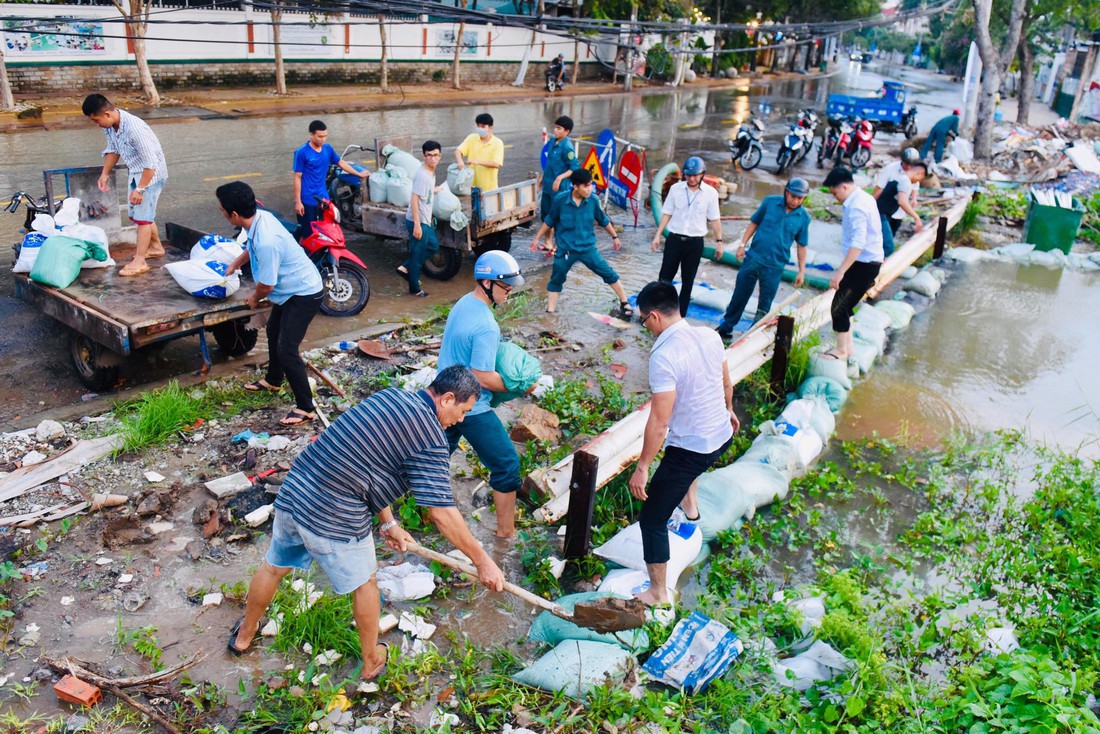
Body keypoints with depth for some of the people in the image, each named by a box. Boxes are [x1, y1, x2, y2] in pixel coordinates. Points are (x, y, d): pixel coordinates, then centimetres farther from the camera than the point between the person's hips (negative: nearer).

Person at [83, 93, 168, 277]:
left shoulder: (134, 128, -32)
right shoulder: (109, 125, -6)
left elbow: (150, 162, -30)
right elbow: (113, 149, 12)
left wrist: (140, 189, -27)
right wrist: (105, 174, 4)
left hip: (152, 172, -9)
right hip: (134, 171, 9)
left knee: (142, 215, -9)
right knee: (137, 213, 17)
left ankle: (139, 261, -6)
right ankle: (156, 247, 35)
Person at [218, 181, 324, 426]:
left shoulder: (266, 242, -35)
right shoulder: (260, 216, -6)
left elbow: (266, 286, -23)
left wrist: (254, 299, -1)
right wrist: (234, 265, 35)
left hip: (304, 294, -10)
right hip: (292, 288, 10)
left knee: (286, 350, -11)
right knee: (273, 331, 27)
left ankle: (305, 409, -1)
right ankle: (273, 380, 49)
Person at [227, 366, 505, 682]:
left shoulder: (391, 395, 10)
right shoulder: (430, 437, -15)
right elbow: (441, 513, -16)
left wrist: (388, 523, 17)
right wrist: (483, 561, -7)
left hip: (292, 490, 8)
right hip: (335, 517, -7)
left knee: (274, 567, 29)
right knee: (364, 583, 18)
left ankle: (244, 635, 53)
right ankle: (372, 662, 38)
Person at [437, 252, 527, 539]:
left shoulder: (463, 303, 3)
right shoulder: (485, 326, -27)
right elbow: (483, 377, -25)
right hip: (471, 407, -9)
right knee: (506, 464, 4)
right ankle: (506, 530, 14)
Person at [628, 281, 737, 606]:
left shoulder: (663, 356, -27)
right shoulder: (709, 336, -5)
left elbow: (659, 421, -26)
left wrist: (642, 467, -16)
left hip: (689, 452, -8)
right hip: (722, 437, 8)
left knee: (652, 520, 7)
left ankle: (658, 593, 17)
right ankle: (690, 501, 58)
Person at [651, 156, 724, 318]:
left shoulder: (711, 193, -4)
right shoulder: (676, 188, -2)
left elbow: (714, 219, 1)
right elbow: (667, 213, 3)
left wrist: (719, 241, 0)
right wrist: (658, 235, -2)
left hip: (695, 242, 0)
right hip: (674, 239, 0)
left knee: (688, 280, 7)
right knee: (665, 277, 3)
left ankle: (680, 315, 16)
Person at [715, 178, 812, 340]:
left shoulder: (804, 217, -2)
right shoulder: (770, 202, -3)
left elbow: (802, 246, 5)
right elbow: (754, 223, 7)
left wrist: (802, 271, 4)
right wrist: (742, 244, 0)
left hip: (775, 266, 0)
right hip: (753, 258, 0)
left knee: (765, 304, 8)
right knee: (739, 296, 8)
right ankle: (725, 327, 21)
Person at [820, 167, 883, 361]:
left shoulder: (857, 207, -22)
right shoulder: (864, 198, 11)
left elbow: (858, 244, -30)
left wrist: (840, 272, -31)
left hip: (863, 264, -10)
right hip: (870, 261, 10)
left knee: (839, 307, -3)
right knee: (844, 305, 16)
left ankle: (841, 350, 8)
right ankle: (847, 347, 25)